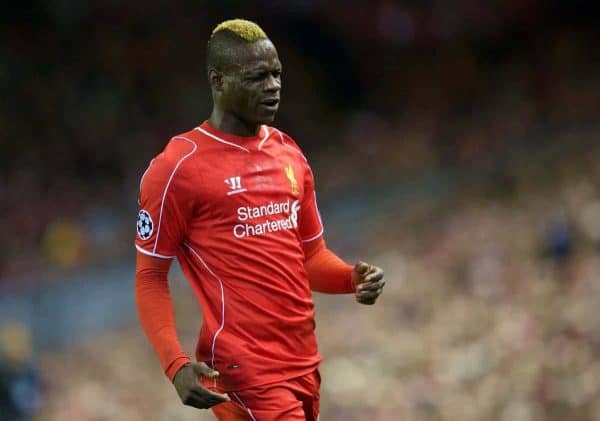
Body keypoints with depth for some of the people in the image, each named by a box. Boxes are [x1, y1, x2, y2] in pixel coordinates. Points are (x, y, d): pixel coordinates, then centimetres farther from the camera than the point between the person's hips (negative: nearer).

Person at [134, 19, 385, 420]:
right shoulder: (178, 168, -7)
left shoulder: (289, 154, 13)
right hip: (244, 369, -7)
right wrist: (176, 364, -18)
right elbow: (150, 277, -5)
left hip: (304, 363, 7)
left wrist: (351, 278, -2)